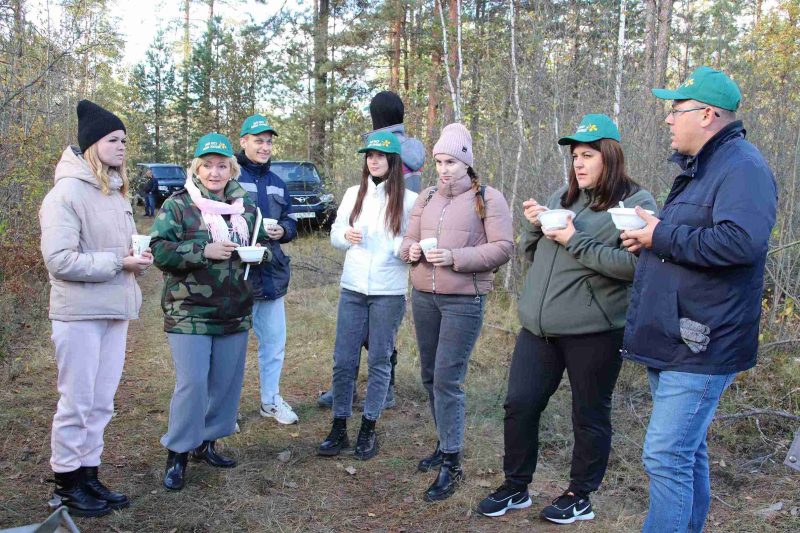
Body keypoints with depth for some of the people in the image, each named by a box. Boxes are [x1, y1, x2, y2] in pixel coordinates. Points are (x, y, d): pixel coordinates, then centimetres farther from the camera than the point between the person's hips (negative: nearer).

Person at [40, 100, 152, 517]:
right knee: (77, 403, 4)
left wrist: (137, 257, 1)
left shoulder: (116, 193, 13)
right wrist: (119, 262, -18)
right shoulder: (66, 193, -12)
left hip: (114, 311, 7)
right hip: (79, 314, -7)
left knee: (101, 403, 13)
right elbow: (59, 260, -19)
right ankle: (66, 485, 20)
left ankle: (88, 474, 26)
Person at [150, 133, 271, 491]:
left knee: (226, 382, 11)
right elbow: (160, 250, -12)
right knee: (192, 383, -7)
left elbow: (266, 243, 21)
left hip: (235, 313, 5)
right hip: (189, 313, -5)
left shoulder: (246, 206, 10)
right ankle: (177, 453, 10)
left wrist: (262, 252, -2)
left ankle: (206, 442, 29)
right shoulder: (177, 205, -4)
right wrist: (203, 251, -21)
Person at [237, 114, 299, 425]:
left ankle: (270, 400, 33)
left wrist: (283, 230, -4)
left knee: (274, 342, 16)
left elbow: (290, 222, 18)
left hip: (272, 275, 7)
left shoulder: (278, 184, 15)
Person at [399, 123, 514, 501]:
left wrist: (455, 256, -21)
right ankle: (446, 443, 32)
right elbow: (408, 240, 17)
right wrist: (411, 251, -8)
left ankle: (452, 464, 4)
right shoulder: (426, 198, 13)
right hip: (423, 297, 6)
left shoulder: (488, 198, -4)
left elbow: (503, 248, -11)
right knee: (430, 375, 13)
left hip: (464, 301, -6)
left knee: (447, 379, -9)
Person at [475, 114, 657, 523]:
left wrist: (576, 241, -18)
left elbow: (634, 264, -19)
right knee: (519, 405, 9)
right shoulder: (562, 196, 13)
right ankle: (516, 488, 27)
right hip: (538, 327, 6)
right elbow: (532, 254, 19)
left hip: (594, 331, -6)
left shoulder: (637, 203, -6)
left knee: (590, 415, 10)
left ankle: (580, 496, 29)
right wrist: (533, 225, -1)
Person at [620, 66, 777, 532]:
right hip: (672, 342, 10)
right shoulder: (698, 169, 18)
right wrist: (647, 239, 7)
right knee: (688, 451, 20)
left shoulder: (743, 167, -14)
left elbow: (742, 241, -31)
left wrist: (663, 237, -20)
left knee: (666, 457, -8)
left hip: (700, 348, -10)